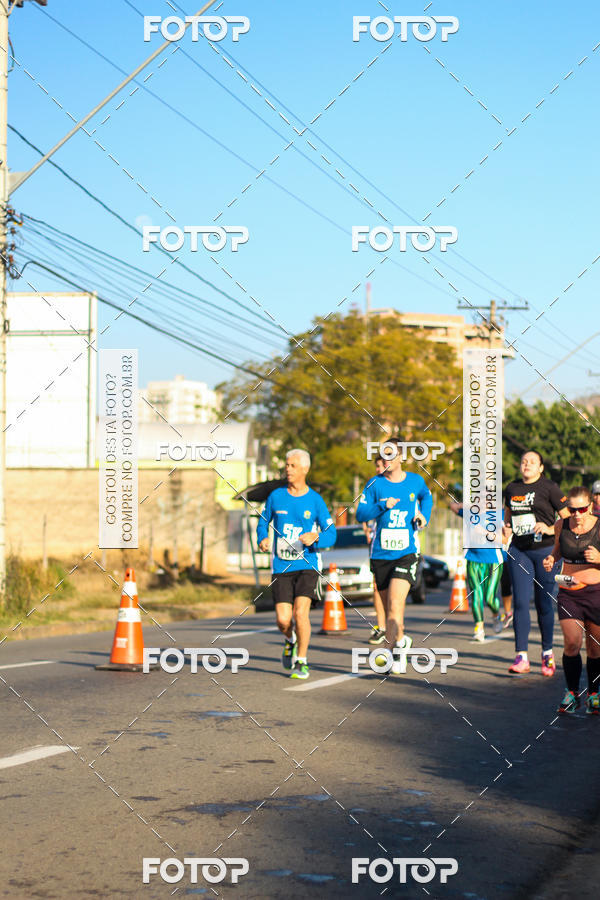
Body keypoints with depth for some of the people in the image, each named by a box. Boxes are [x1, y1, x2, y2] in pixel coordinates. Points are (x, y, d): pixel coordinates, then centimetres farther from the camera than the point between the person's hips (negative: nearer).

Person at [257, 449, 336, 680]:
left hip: (307, 565, -2)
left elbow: (331, 535, 1)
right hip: (281, 567, 2)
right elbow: (263, 522, 17)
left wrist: (315, 537, -21)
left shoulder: (315, 500, -1)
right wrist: (262, 539, -4)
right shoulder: (276, 496, 5)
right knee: (283, 620, -7)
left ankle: (301, 662, -1)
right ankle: (290, 641, 29)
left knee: (300, 611, -18)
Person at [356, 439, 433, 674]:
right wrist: (383, 506, -18)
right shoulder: (375, 484, 2)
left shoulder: (416, 481, 5)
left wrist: (424, 515, 10)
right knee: (390, 607, 8)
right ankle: (401, 640, 29)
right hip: (381, 555, 2)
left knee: (395, 602, -20)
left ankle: (392, 647, -20)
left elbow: (427, 496, 28)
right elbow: (360, 515, -3)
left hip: (407, 553, -2)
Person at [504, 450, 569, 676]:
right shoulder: (512, 488, 11)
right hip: (519, 551, 4)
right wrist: (506, 529, 6)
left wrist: (550, 529, -18)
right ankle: (521, 657, -5)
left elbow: (568, 519, -3)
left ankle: (547, 654, 18)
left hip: (545, 550, -3)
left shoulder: (550, 488, -3)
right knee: (520, 602, -5)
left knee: (544, 604, 2)